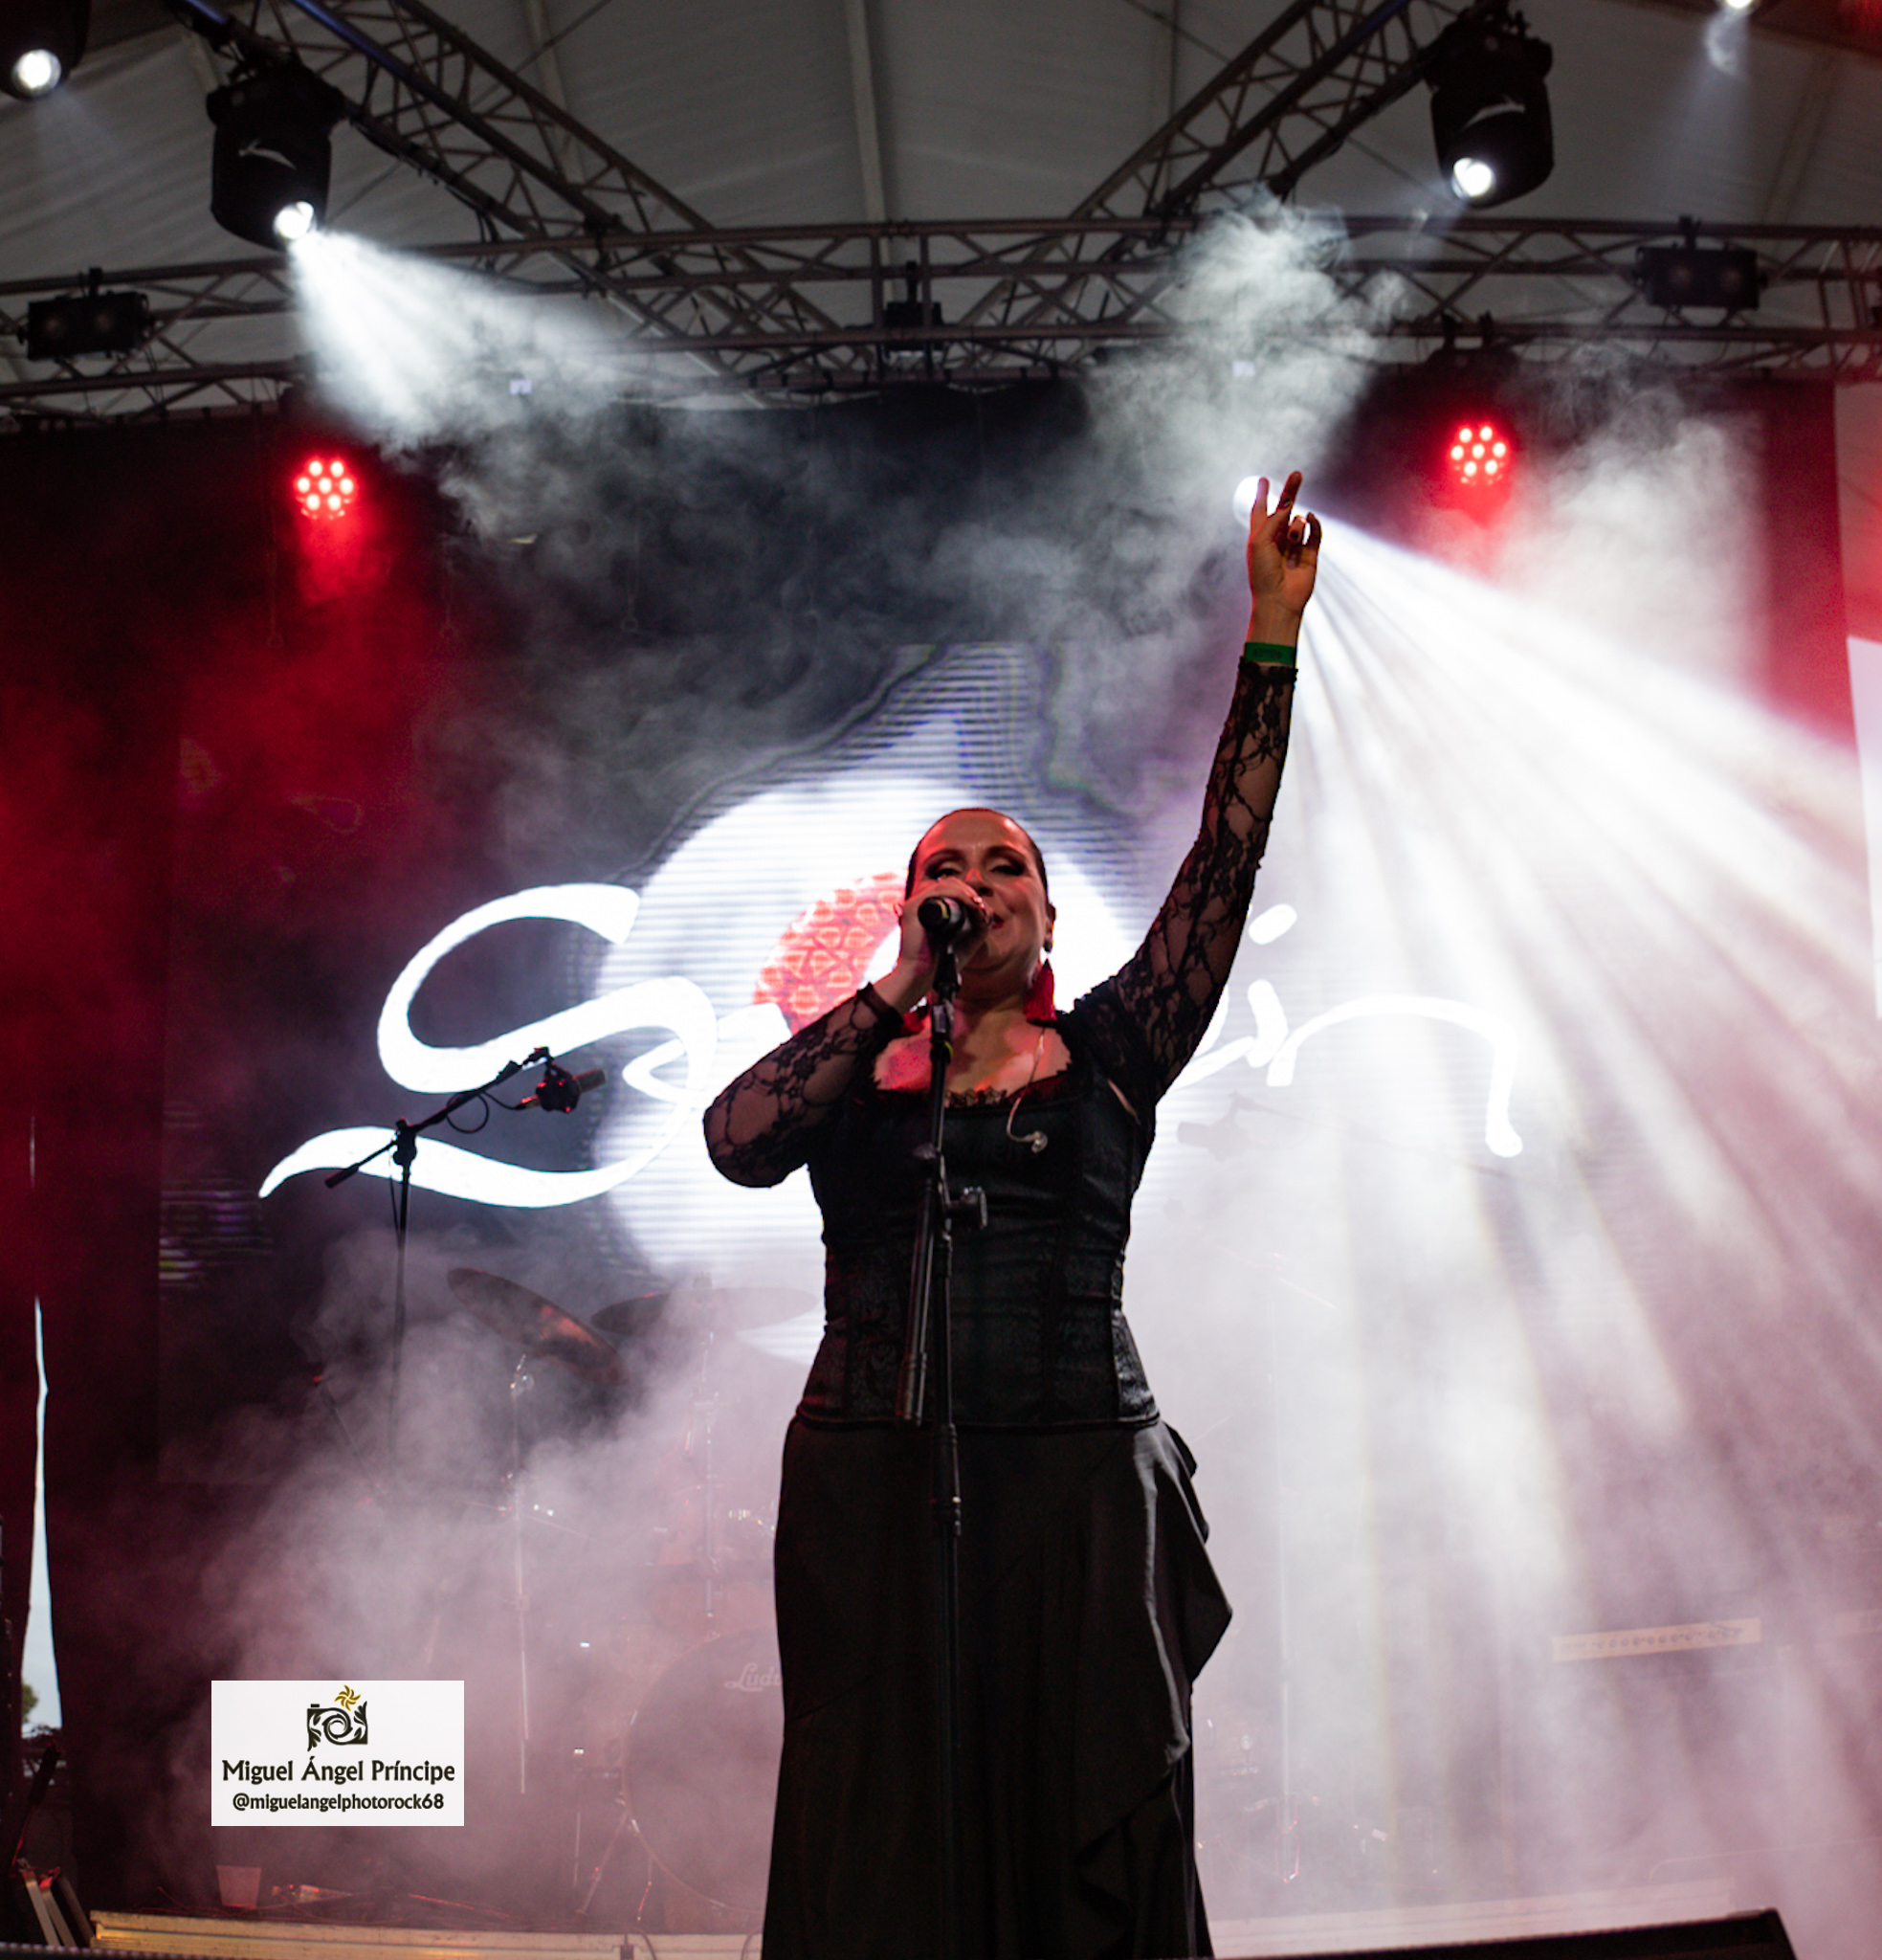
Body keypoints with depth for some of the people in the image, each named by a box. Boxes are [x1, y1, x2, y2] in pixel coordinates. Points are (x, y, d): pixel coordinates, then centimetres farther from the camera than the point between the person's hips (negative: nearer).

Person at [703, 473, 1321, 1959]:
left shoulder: (1106, 1056, 8)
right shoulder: (854, 1069, 10)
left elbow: (1225, 863, 1)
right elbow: (737, 1140, -11)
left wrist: (1274, 632, -3)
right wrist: (897, 997, -7)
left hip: (1081, 1487, 0)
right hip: (873, 1484, 1)